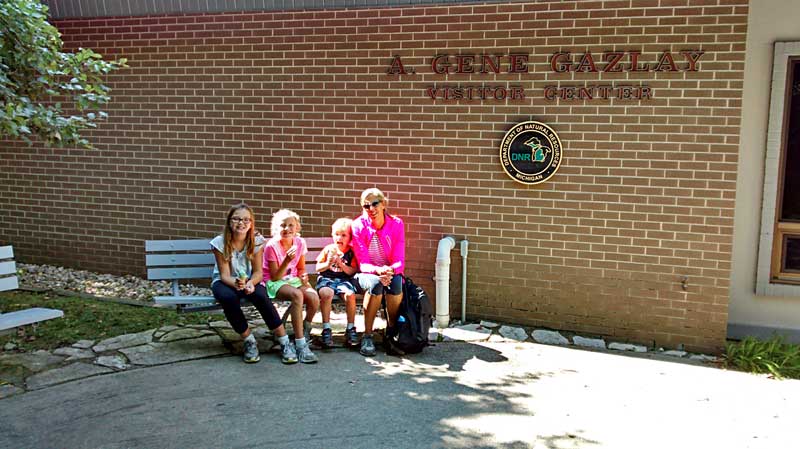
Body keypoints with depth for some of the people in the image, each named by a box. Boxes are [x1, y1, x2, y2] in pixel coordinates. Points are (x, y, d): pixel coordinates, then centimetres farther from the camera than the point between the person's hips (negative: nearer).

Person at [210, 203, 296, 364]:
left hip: (249, 281, 1)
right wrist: (236, 283, -40)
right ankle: (249, 342, -17)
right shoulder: (220, 242, -15)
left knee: (260, 296, -32)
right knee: (229, 298, -36)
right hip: (225, 282, -1)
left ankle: (284, 342, -22)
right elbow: (224, 275, -16)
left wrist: (250, 283, -33)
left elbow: (258, 272, -9)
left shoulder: (256, 242, -9)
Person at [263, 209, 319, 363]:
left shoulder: (300, 242, -2)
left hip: (293, 279, 5)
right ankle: (301, 345, -35)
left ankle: (305, 332, 3)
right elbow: (275, 277, -16)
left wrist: (303, 277, -11)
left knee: (314, 297, -27)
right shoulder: (272, 246, -16)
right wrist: (287, 261, -30)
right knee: (297, 295, -37)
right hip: (275, 283, -5)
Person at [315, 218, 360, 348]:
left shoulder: (351, 252, 4)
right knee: (326, 293, -34)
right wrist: (328, 264, -12)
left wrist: (341, 264, -17)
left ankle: (351, 329, -13)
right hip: (327, 278, 0)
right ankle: (326, 329, -23)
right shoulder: (328, 249, 5)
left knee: (350, 295, -31)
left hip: (344, 279, 0)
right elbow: (318, 268, 7)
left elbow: (353, 271, -3)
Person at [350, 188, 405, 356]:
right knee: (376, 283, -36)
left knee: (396, 283, -33)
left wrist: (390, 270, -33)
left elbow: (399, 261, -10)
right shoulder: (358, 226, -11)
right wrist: (378, 270, -35)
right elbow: (363, 263, -13)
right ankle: (367, 336, -25)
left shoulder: (396, 224, -7)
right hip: (367, 274, -1)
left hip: (391, 272, 1)